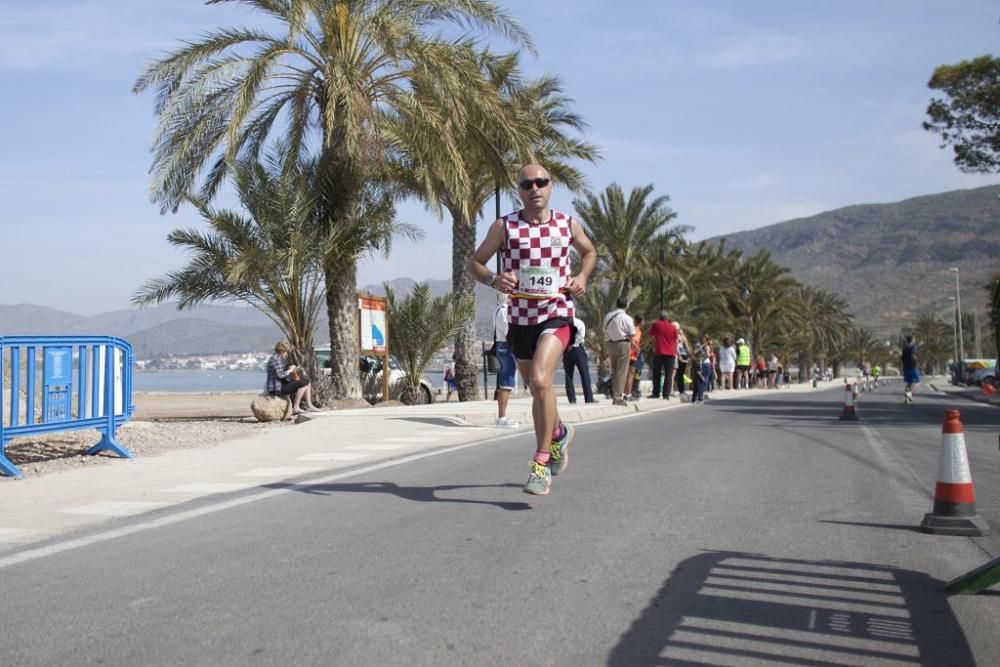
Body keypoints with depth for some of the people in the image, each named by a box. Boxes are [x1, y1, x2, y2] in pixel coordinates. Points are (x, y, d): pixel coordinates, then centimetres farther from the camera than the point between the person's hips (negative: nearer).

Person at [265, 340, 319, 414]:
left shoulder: (279, 358, 17)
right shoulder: (275, 359, -17)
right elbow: (280, 375, -27)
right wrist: (290, 370, -11)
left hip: (281, 384, 11)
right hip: (277, 388, -11)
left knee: (307, 381, 13)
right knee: (303, 383, -21)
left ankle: (309, 405, 9)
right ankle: (295, 408, -16)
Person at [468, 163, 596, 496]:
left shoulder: (568, 224, 3)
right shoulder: (504, 226, -1)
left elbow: (589, 251, 22)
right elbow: (474, 263, 5)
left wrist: (582, 277, 3)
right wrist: (493, 279, -16)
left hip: (557, 314, -2)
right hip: (520, 318, 2)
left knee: (540, 380, -24)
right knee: (538, 389, 16)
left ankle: (542, 462, -16)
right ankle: (559, 433, 48)